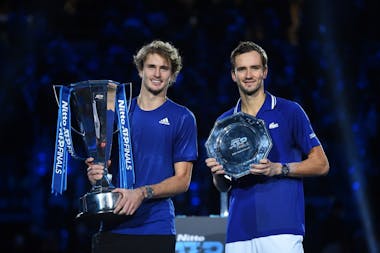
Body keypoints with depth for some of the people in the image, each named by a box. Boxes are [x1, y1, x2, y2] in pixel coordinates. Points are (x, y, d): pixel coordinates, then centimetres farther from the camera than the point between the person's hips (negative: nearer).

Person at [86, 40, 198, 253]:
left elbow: (182, 180, 0)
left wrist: (143, 193, -15)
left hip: (156, 227, -2)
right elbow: (100, 162, 17)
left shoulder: (182, 118, 4)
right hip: (113, 227, 2)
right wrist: (95, 174, -7)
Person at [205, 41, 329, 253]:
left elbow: (321, 164, 2)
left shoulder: (290, 111, 4)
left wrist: (278, 169, -11)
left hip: (282, 228, -4)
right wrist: (218, 174, -2)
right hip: (238, 233, 4)